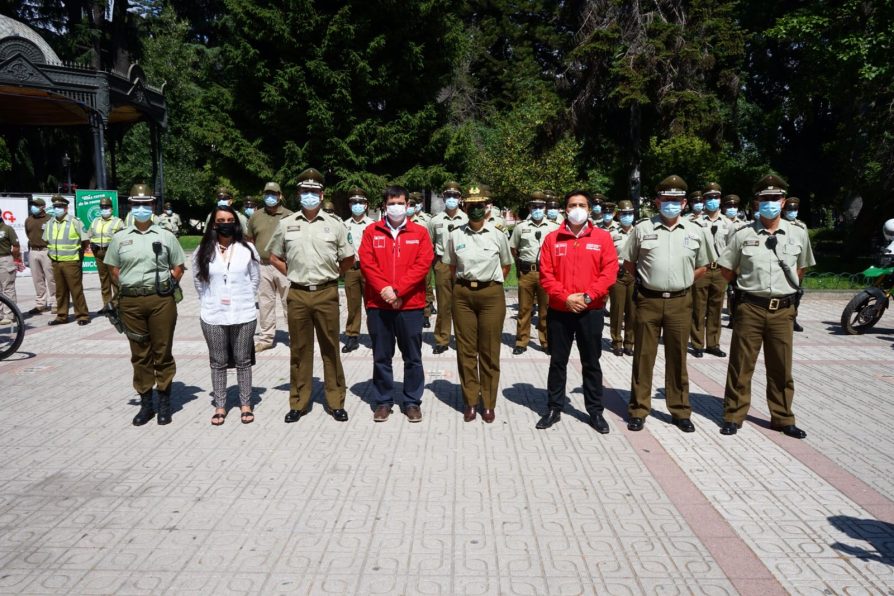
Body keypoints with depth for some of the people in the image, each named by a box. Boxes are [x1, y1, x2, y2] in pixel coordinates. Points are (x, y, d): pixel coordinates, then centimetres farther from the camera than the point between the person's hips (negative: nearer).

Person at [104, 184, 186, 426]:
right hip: (130, 302, 2)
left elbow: (178, 267, 8)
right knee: (139, 354, 8)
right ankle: (145, 403, 17)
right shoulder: (120, 238, 9)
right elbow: (114, 270, 15)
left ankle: (164, 403, 14)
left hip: (161, 300, -2)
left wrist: (165, 287, -1)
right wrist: (127, 288, 4)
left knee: (162, 352, 3)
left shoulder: (165, 236, 5)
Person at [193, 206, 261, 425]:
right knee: (218, 362, 9)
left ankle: (245, 404, 18)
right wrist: (209, 301, 8)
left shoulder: (247, 249, 0)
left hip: (243, 315, -1)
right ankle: (220, 406, 18)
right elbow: (198, 280, 11)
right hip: (213, 316, 1)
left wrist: (244, 300, 7)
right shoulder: (203, 251, 1)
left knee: (243, 361, 8)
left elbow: (255, 279, 8)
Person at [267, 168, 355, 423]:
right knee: (299, 350, 8)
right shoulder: (286, 224, 6)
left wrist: (330, 276, 5)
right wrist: (292, 274, 7)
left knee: (330, 349, 5)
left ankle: (336, 402, 15)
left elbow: (348, 259, 10)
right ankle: (298, 403, 18)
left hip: (326, 294, -1)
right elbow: (274, 257, 16)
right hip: (297, 294, 1)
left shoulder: (334, 224, 2)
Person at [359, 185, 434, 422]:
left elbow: (423, 264, -5)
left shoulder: (420, 232, 4)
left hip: (410, 305, 0)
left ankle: (413, 402, 18)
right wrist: (384, 289, -15)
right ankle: (383, 401, 20)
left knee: (412, 356, 6)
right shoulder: (371, 231, 7)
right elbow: (366, 263, -2)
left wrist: (398, 290, -13)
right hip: (378, 304, 1)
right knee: (381, 356, 8)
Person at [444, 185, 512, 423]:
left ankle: (488, 404, 15)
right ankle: (470, 402, 17)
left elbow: (506, 265, 12)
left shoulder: (497, 235, 0)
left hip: (491, 294, -1)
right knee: (466, 350, 6)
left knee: (489, 351, 4)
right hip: (463, 294, 1)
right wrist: (464, 282, 8)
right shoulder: (455, 235, 3)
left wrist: (492, 282, 7)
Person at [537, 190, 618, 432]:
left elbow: (609, 272, -5)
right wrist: (565, 298, -13)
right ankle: (554, 408, 20)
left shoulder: (603, 237, 2)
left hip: (591, 311, 0)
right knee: (557, 362, 9)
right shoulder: (552, 239, 3)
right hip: (559, 311, 1)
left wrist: (587, 296, -14)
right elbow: (546, 275, -2)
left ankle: (595, 411, 19)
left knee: (591, 363, 8)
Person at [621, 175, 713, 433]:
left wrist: (683, 281, 4)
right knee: (643, 356, 4)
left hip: (680, 302, 1)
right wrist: (646, 280, 4)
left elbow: (701, 267, 15)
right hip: (648, 301, -1)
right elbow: (629, 262, 10)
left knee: (677, 358, 9)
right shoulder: (642, 228, 1)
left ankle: (680, 411, 21)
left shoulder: (695, 232, 6)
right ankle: (638, 410, 14)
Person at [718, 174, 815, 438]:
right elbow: (727, 270, 7)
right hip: (750, 308, -2)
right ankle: (734, 416, 16)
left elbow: (802, 268, 18)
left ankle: (782, 418, 25)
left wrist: (787, 286, 9)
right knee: (741, 365, 4)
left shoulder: (798, 234, 3)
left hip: (783, 310, 2)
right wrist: (749, 285, 6)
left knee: (781, 367, 11)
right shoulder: (743, 235, -2)